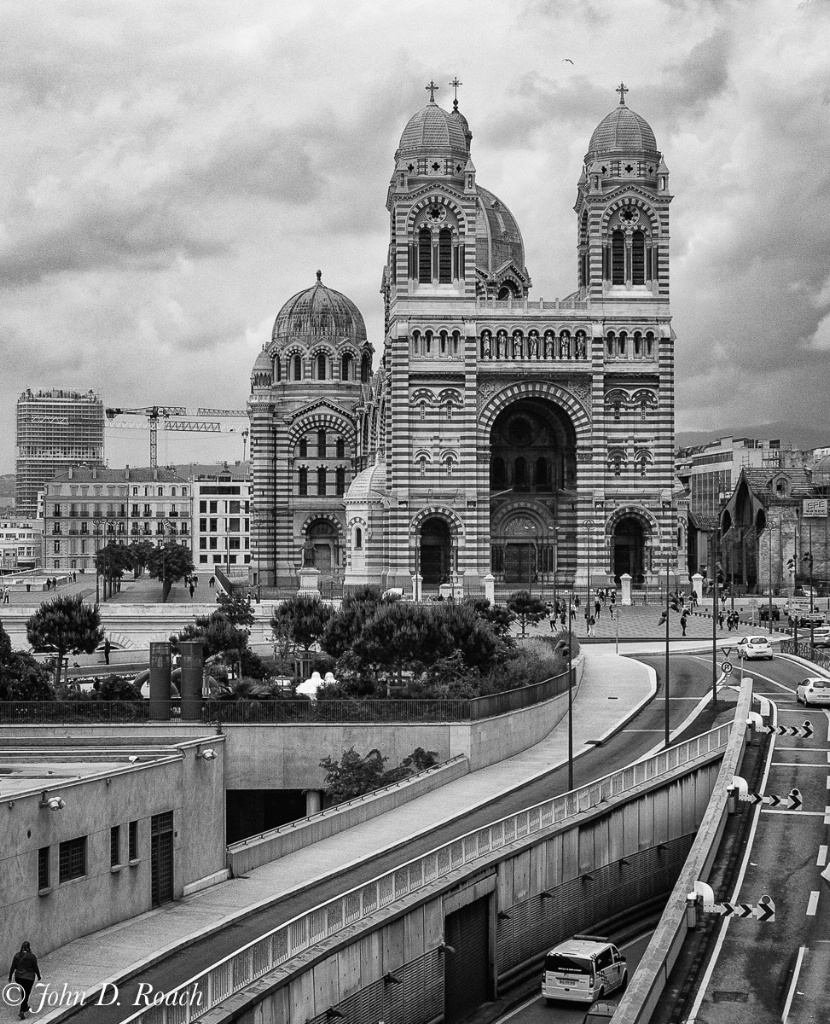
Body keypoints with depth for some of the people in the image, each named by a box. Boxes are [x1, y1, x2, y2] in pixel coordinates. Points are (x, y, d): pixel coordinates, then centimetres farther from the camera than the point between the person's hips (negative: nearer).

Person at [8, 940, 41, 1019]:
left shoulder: (17, 955, -3)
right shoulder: (32, 956, -14)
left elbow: (13, 967, -1)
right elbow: (35, 968, -8)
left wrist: (10, 976, 6)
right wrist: (39, 976, 6)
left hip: (18, 977, 5)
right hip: (29, 977, -5)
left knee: (24, 992, 25)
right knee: (26, 994, 1)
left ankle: (25, 1007, 40)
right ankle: (22, 1012, -8)